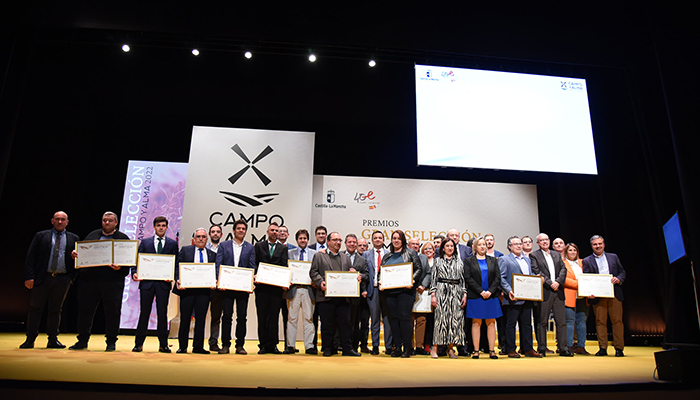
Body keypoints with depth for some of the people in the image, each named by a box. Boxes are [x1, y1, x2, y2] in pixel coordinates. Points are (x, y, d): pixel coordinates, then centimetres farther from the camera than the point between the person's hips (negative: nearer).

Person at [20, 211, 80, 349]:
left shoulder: (73, 238, 9)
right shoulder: (41, 236, 7)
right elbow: (30, 258, 2)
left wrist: (71, 277, 0)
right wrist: (29, 276, -7)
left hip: (62, 279, 1)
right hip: (42, 278, 0)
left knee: (55, 310, 7)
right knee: (35, 308, 5)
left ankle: (53, 340, 15)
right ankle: (30, 340, 16)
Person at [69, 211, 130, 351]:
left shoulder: (123, 238, 5)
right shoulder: (92, 235, 16)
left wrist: (120, 268, -18)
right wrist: (74, 254, -5)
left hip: (112, 281, -3)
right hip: (88, 279, 3)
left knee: (112, 311, 1)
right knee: (85, 310, 9)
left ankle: (111, 342, 13)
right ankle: (82, 341, 23)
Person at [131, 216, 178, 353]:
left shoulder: (172, 244, 10)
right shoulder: (145, 242, 13)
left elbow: (176, 263, 6)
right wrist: (134, 273, -10)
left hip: (164, 283, -1)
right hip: (147, 282, 1)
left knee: (162, 313, 2)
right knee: (144, 312, 4)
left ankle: (163, 344, 10)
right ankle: (139, 344, 14)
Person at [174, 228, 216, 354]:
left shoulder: (212, 254, 13)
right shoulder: (185, 250, 8)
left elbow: (215, 272, 9)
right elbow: (178, 267, 3)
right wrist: (178, 280, -13)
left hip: (204, 290, 2)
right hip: (187, 288, -1)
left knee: (201, 319, 4)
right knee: (185, 318, 5)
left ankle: (198, 347, 13)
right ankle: (182, 346, 17)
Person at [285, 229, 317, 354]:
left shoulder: (315, 254, 12)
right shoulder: (289, 253, 12)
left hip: (308, 289, 0)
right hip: (293, 288, 0)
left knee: (308, 318, 2)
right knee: (292, 318, 3)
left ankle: (309, 346, 8)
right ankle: (290, 345, 10)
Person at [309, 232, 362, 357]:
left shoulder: (346, 258, 21)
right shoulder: (319, 256, 10)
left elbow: (351, 274, 19)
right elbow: (313, 272, 2)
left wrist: (356, 276, -4)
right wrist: (320, 282, -14)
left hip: (343, 296, 3)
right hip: (326, 296, -3)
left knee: (345, 322, 2)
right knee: (327, 324, 2)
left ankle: (347, 348, 9)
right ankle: (328, 348, 14)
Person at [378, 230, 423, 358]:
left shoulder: (410, 253, 6)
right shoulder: (387, 256, 17)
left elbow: (419, 269, 1)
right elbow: (381, 271, 17)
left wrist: (411, 280, -14)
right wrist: (380, 282, -1)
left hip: (405, 290, -4)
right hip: (389, 291, 4)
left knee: (404, 317, -8)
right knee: (393, 318, 5)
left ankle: (407, 348, 1)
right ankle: (397, 347, 12)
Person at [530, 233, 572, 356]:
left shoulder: (557, 255, 18)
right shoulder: (534, 255, 2)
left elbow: (563, 269, 8)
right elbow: (537, 272, -7)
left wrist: (558, 282, -8)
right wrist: (550, 283, -14)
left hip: (558, 292, 4)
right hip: (544, 293, -4)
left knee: (562, 321, 4)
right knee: (542, 322, 1)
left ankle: (563, 349, 12)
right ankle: (541, 349, 8)